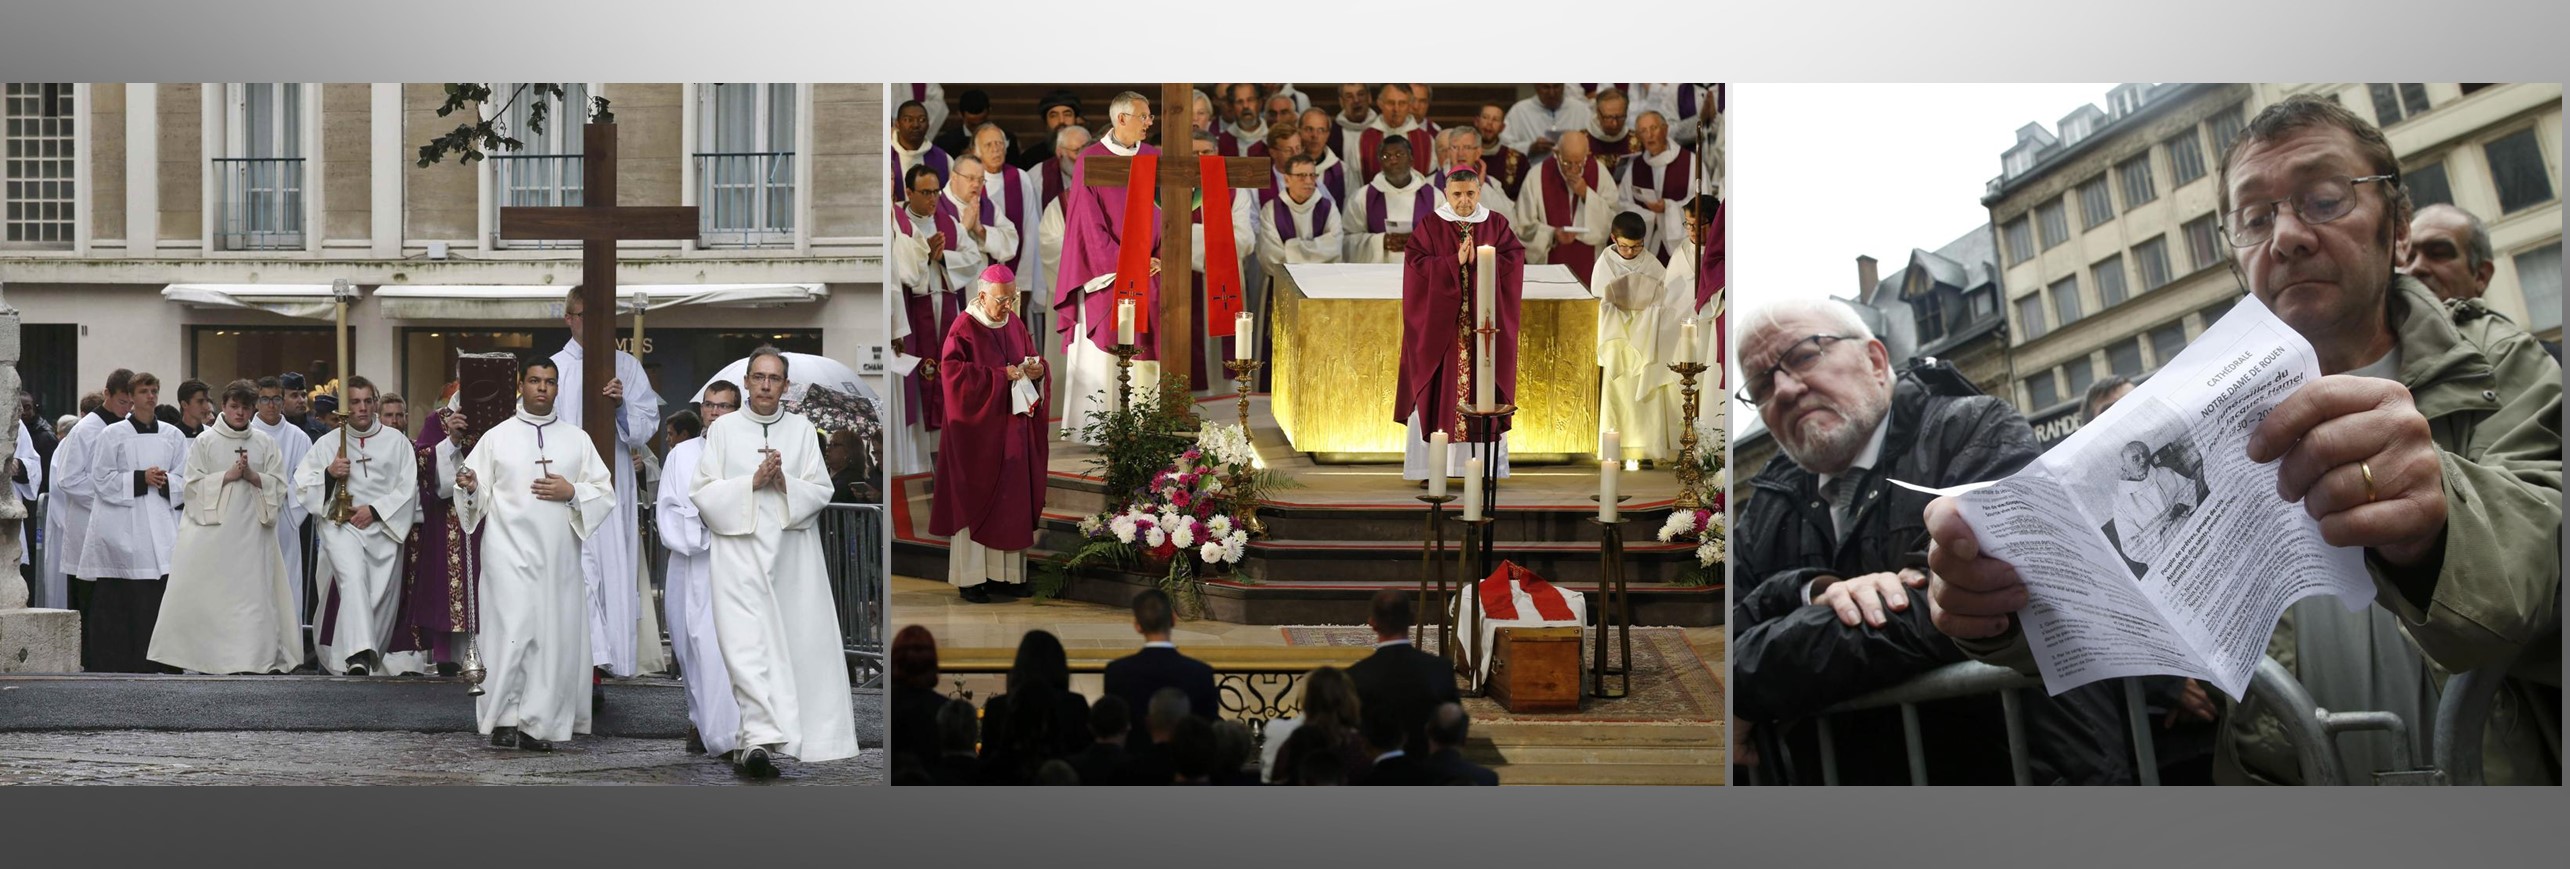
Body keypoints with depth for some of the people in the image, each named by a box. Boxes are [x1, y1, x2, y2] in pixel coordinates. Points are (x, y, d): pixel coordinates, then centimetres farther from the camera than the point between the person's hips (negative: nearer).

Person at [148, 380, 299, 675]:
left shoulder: (266, 444, 11)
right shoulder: (205, 441, 6)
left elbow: (279, 486, 6)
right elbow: (193, 484, 0)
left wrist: (252, 476, -10)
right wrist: (228, 476, -11)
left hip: (252, 530, 1)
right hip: (212, 528, -1)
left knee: (252, 592, -2)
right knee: (205, 594, -3)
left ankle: (251, 656, 1)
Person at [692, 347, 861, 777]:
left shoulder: (801, 428, 8)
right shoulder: (723, 429, 5)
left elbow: (821, 490, 4)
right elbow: (703, 492, 0)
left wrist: (785, 482, -13)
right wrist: (752, 482, -13)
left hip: (793, 552, 2)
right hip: (741, 551, -2)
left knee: (802, 641, 3)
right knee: (747, 643, -13)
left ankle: (814, 734, 15)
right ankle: (760, 736, -19)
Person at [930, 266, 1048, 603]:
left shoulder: (1015, 325, 9)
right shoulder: (964, 329, -10)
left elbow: (1031, 360, 18)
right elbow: (953, 374, -18)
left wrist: (1036, 370, -6)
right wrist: (1000, 375, -21)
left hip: (1013, 429, 6)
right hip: (978, 431, -6)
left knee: (1013, 498, 6)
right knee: (975, 498, -1)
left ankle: (1006, 573, 14)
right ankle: (970, 578, 6)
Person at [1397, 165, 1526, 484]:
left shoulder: (1497, 225, 6)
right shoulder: (1429, 227, 1)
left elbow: (1514, 260, -2)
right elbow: (1416, 264, -9)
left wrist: (1479, 262, -15)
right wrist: (1455, 262, -18)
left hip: (1485, 324, 2)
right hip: (1440, 325, -1)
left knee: (1483, 391, 3)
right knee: (1438, 392, -1)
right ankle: (1431, 466, 5)